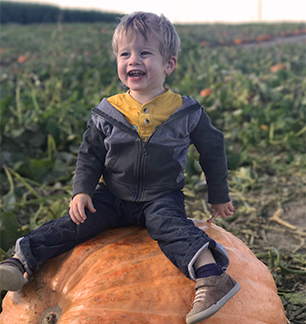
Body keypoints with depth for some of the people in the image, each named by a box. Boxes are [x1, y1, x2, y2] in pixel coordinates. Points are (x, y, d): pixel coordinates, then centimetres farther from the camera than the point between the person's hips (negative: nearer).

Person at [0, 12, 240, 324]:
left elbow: (213, 150, 7)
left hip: (161, 197, -2)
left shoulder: (186, 113, -5)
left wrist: (219, 197, 11)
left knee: (168, 224, -31)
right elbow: (89, 155, 7)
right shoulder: (107, 113, -2)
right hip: (112, 196, 3)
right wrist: (82, 191, -8)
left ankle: (212, 275, -44)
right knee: (77, 221, -15)